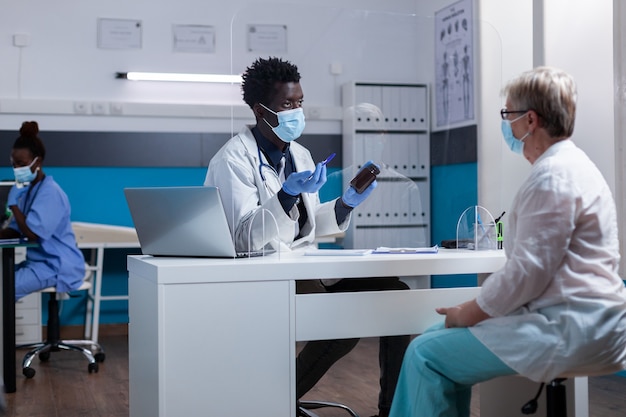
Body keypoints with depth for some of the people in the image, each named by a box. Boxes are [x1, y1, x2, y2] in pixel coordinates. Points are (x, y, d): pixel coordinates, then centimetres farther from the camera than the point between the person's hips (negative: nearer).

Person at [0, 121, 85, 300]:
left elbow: (32, 233, -22)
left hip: (58, 267, -10)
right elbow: (15, 231, 13)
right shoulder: (28, 189, 12)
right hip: (39, 262, 10)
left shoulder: (50, 192, -17)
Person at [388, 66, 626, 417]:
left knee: (427, 355, -11)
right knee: (438, 336, 13)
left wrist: (468, 313, -8)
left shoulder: (552, 176, -17)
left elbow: (527, 272, -21)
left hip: (570, 331, -11)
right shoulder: (565, 164, 17)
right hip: (565, 317, 11)